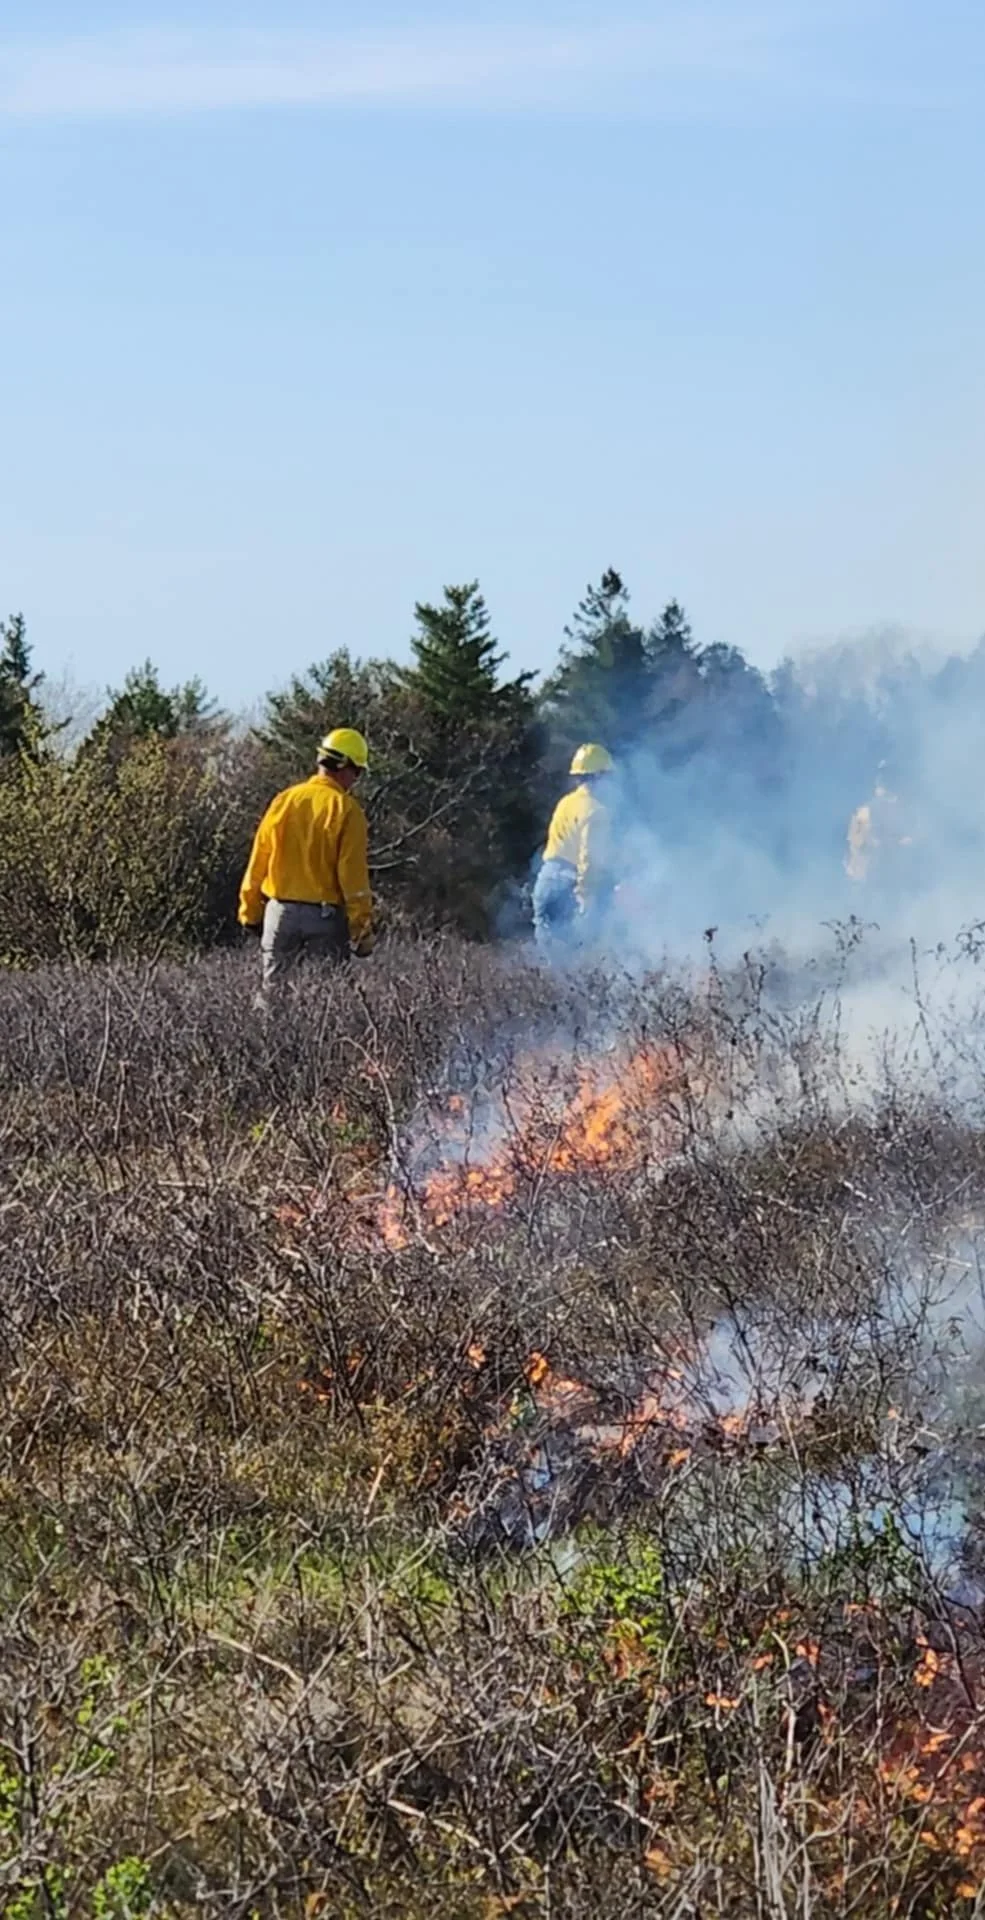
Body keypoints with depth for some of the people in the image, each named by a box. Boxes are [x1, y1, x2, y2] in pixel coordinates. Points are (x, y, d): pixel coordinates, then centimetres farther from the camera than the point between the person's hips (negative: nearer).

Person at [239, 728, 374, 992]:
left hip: (281, 911, 3)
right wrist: (362, 930, -7)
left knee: (274, 989, 9)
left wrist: (249, 911, 15)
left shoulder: (284, 800, 2)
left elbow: (258, 862, 6)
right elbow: (353, 875, -11)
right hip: (326, 917, -3)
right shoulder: (347, 810, -10)